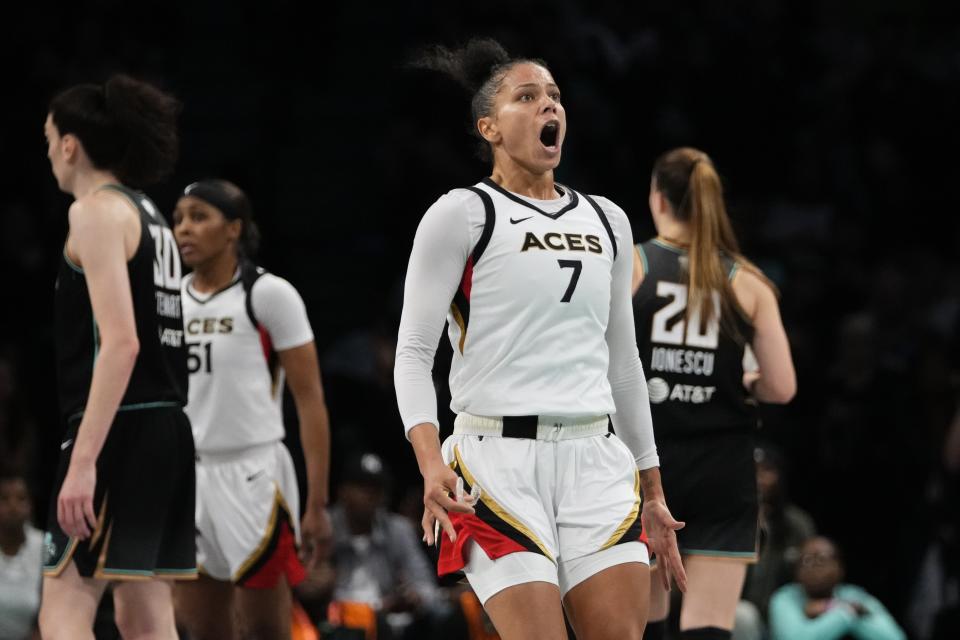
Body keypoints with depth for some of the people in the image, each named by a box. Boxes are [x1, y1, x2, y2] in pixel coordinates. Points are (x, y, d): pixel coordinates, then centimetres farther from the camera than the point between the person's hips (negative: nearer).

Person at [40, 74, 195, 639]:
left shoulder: (98, 211, -9)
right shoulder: (149, 216, 19)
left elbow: (120, 343, -19)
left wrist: (83, 459, -24)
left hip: (121, 430, -9)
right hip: (166, 428, 9)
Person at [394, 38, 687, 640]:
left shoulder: (607, 221, 17)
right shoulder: (460, 215, 0)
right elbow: (413, 354, -4)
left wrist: (653, 492, 21)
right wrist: (432, 466, -20)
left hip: (597, 461, 5)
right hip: (499, 460, -5)